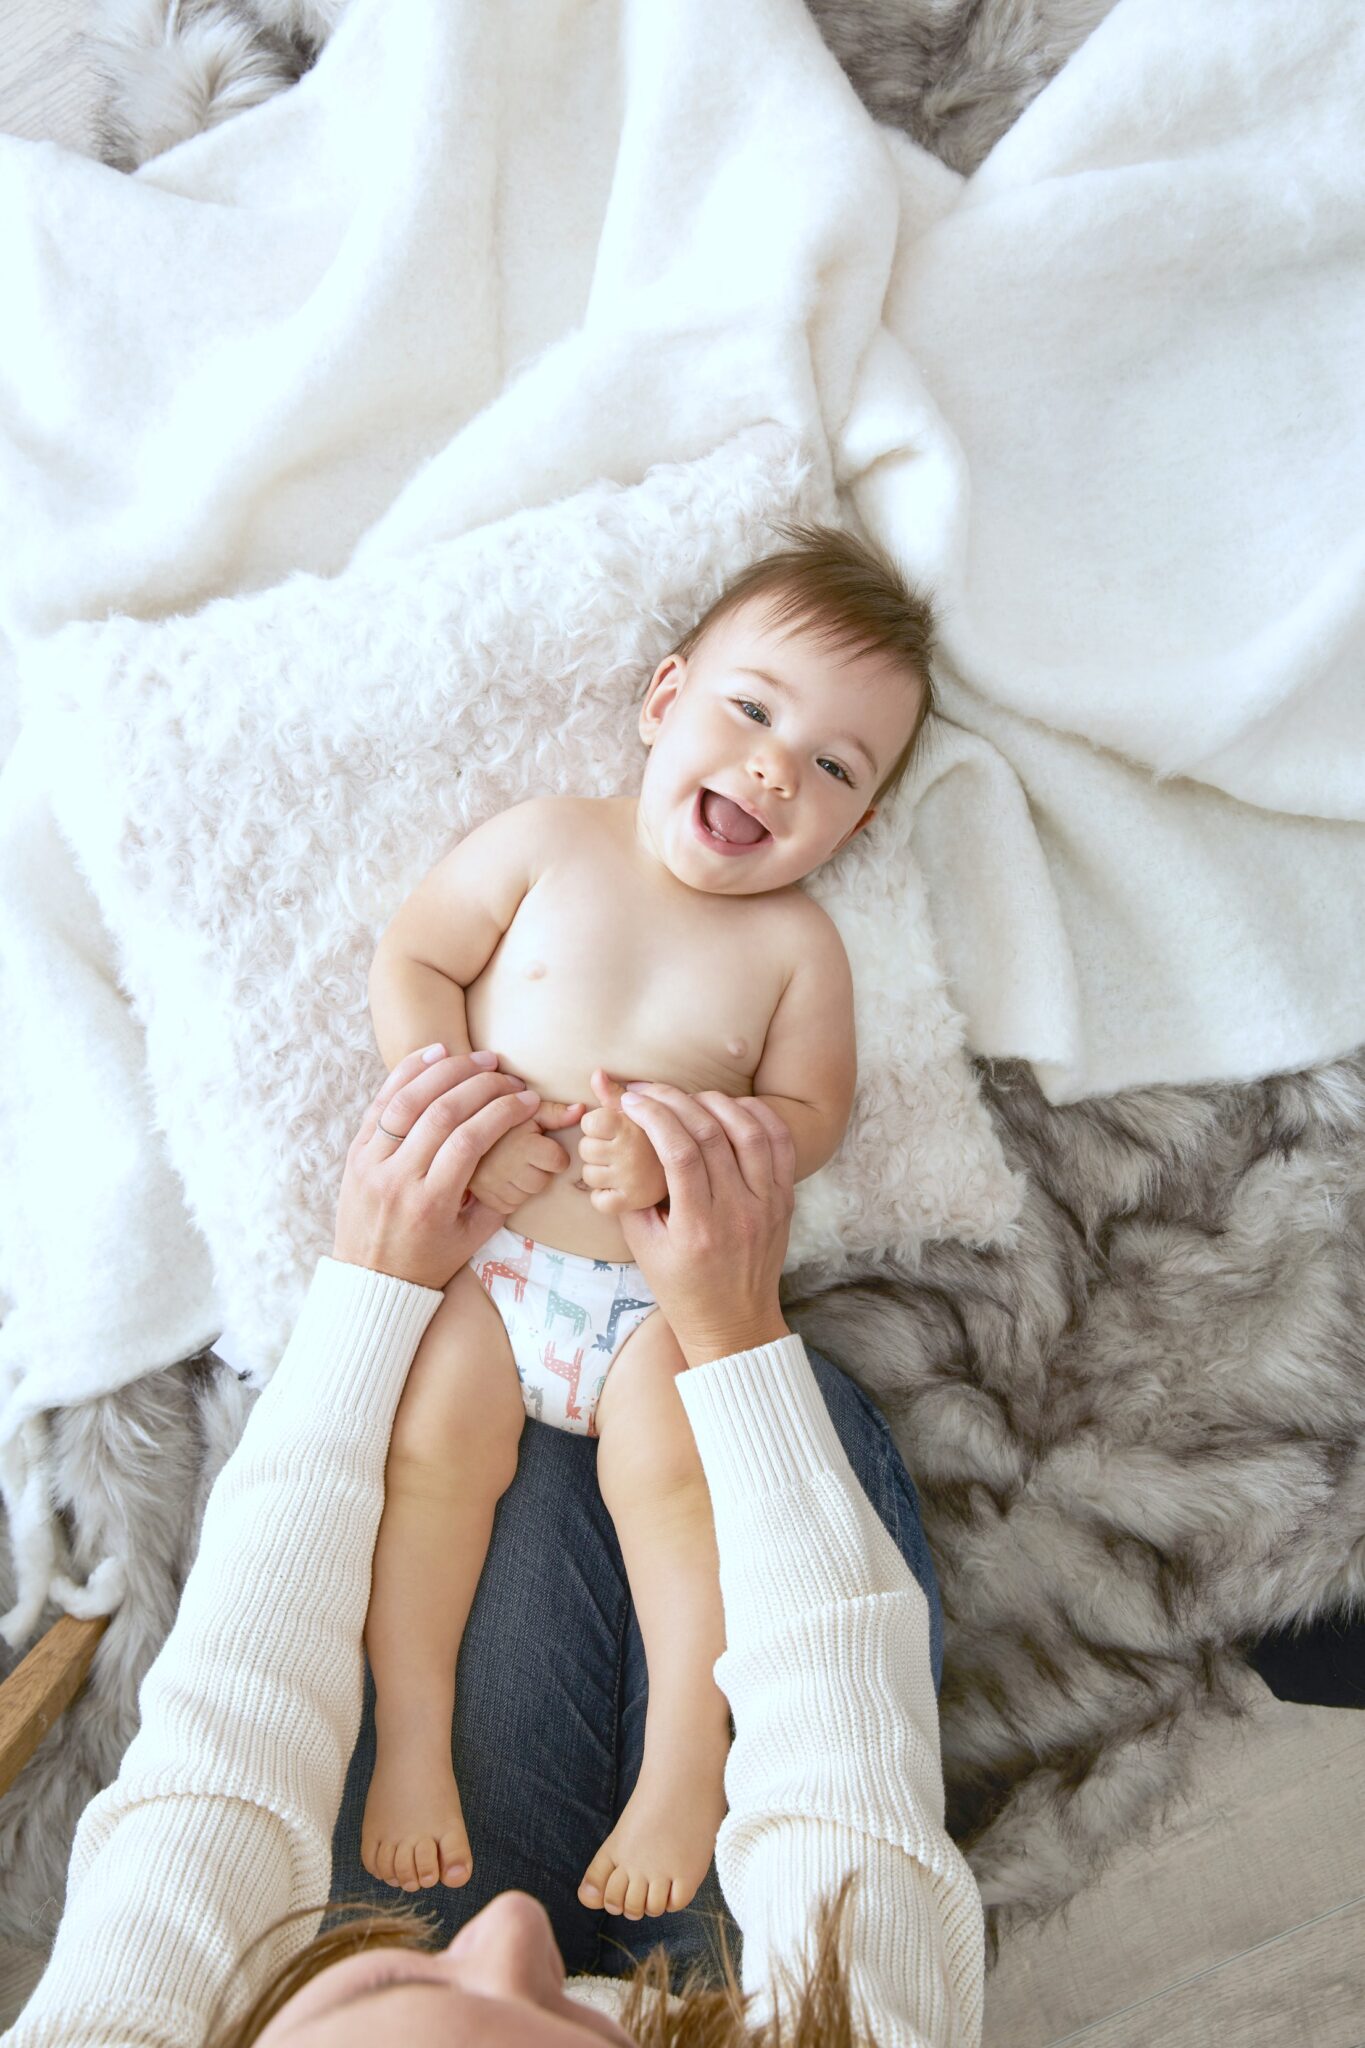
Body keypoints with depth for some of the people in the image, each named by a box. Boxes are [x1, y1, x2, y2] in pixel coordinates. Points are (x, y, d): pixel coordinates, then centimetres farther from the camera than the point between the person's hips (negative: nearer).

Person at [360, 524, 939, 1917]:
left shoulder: (796, 942, -1)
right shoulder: (550, 841, -1)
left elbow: (809, 1114, -2)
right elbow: (409, 961, 1)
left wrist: (672, 1153, -21)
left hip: (662, 1286, -1)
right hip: (481, 1244, 1)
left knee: (672, 1472, -17)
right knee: (431, 1446, -11)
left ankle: (686, 1758, 1)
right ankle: (412, 1734, 7)